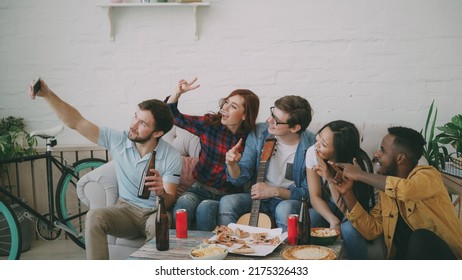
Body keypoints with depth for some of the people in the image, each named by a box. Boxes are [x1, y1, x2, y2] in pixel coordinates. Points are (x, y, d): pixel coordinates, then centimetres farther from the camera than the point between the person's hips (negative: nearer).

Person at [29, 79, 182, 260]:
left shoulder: (171, 157, -12)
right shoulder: (117, 140, -5)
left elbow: (170, 201, -11)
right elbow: (76, 122, -6)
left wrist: (161, 193, -36)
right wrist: (47, 94, -16)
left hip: (155, 213, -3)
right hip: (126, 210, 3)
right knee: (94, 216, -29)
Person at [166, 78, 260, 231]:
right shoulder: (209, 123, 1)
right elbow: (172, 115, 8)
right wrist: (178, 93, -8)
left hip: (228, 195, -2)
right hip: (200, 188, 2)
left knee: (205, 208, -34)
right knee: (183, 203, -32)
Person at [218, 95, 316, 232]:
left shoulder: (311, 145, -16)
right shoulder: (259, 133, -7)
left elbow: (308, 192, -9)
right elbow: (241, 178, -1)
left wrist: (274, 191, -20)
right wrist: (232, 164, -24)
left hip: (290, 200, -2)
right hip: (258, 197, 3)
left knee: (285, 209, -35)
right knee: (227, 202, -23)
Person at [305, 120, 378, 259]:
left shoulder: (359, 164, -27)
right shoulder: (313, 153, -18)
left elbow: (348, 210, -25)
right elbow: (315, 197, -13)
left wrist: (330, 179, -36)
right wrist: (333, 220, -31)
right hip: (326, 207, 2)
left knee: (348, 229, -35)